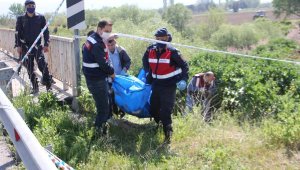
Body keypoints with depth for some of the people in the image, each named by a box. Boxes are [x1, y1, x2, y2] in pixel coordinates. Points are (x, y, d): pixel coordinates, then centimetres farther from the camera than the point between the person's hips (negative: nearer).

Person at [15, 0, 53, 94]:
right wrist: (18, 45, -4)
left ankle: (48, 84, -11)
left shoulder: (41, 17, 2)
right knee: (30, 68, 6)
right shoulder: (21, 18, 4)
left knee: (42, 64, -18)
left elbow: (46, 31, 4)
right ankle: (35, 87, 15)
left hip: (37, 45, -2)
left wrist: (46, 44, -3)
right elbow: (18, 33, 4)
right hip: (26, 46, 2)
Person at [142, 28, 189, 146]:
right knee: (153, 109, 16)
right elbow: (145, 60, 23)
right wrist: (148, 72, 15)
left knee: (165, 112, -12)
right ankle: (157, 125, 44)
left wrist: (183, 80, -17)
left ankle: (168, 135, -2)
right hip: (156, 84, 6)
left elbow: (184, 65, -6)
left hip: (169, 86, -6)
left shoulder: (172, 52, -14)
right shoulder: (150, 50, -1)